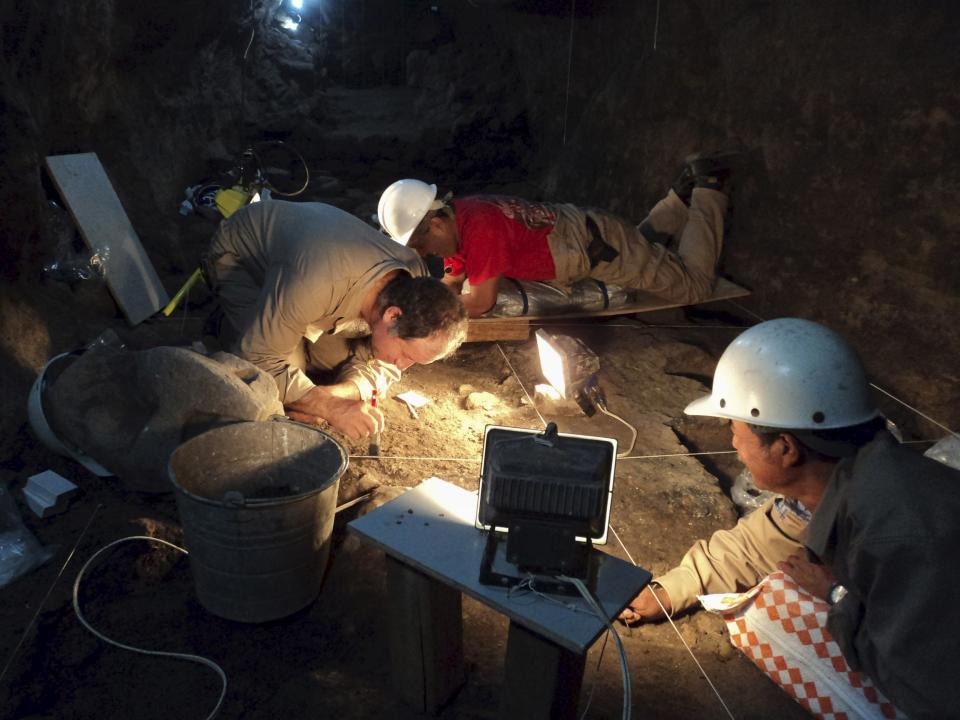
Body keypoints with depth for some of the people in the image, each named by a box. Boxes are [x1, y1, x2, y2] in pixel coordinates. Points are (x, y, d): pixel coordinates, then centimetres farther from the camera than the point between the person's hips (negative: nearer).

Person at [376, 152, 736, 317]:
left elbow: (481, 302, -31)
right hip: (574, 224, 8)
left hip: (601, 243, -8)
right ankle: (685, 192, 35)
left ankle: (707, 190, 18)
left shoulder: (481, 225, -35)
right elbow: (452, 282, 3)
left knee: (695, 284, 9)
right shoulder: (454, 219, -8)